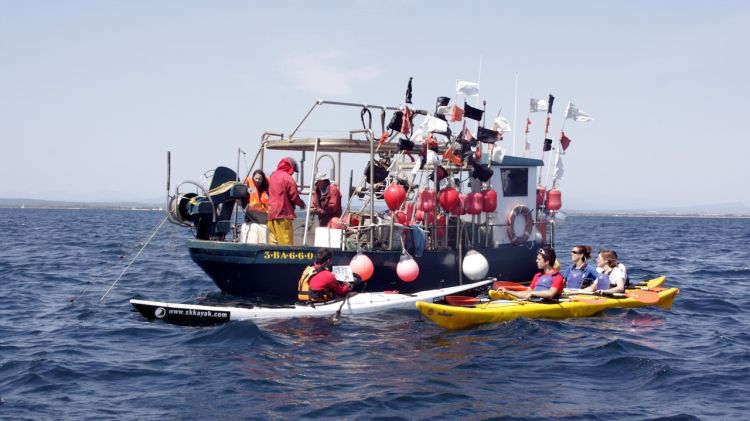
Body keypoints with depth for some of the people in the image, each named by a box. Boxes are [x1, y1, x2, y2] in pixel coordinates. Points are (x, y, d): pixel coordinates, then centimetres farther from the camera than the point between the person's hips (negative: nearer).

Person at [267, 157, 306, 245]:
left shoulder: (273, 176, 13)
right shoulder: (287, 178, -10)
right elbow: (294, 197, -11)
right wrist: (301, 204, 9)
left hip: (271, 214, 7)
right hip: (283, 213, -7)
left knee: (273, 242, 8)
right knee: (286, 243, -5)